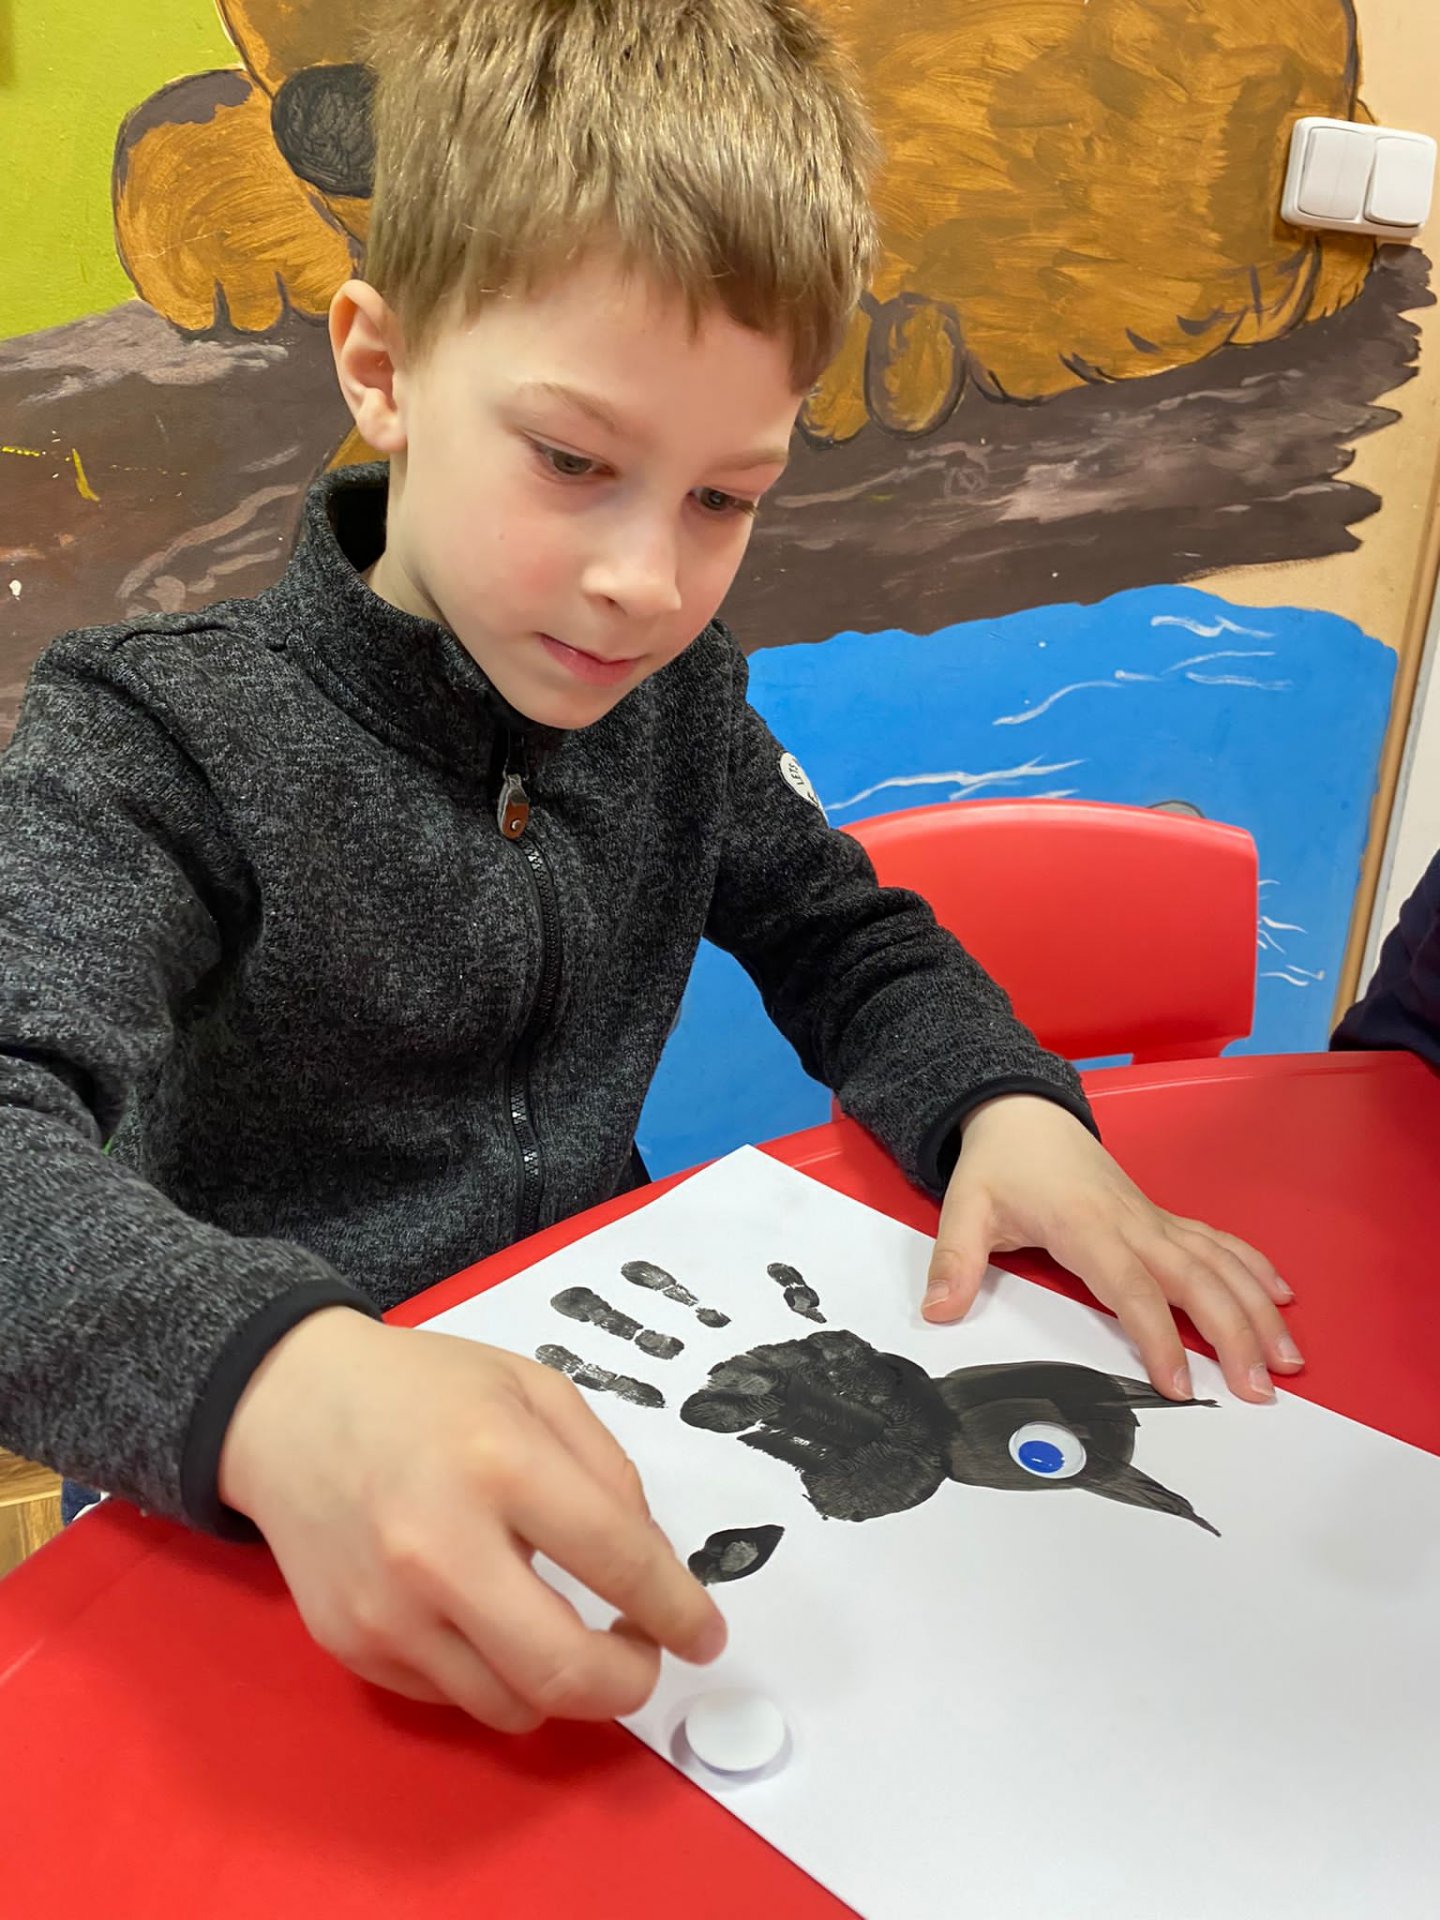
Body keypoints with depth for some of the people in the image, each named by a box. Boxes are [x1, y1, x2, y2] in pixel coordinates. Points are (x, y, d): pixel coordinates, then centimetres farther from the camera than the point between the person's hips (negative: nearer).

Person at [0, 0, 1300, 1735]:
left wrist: (1008, 1109, -11)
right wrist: (273, 1388, -49)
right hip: (254, 1527, -4)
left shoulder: (674, 696, -1)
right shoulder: (163, 744, -17)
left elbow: (847, 939, 10)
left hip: (603, 1427, 5)